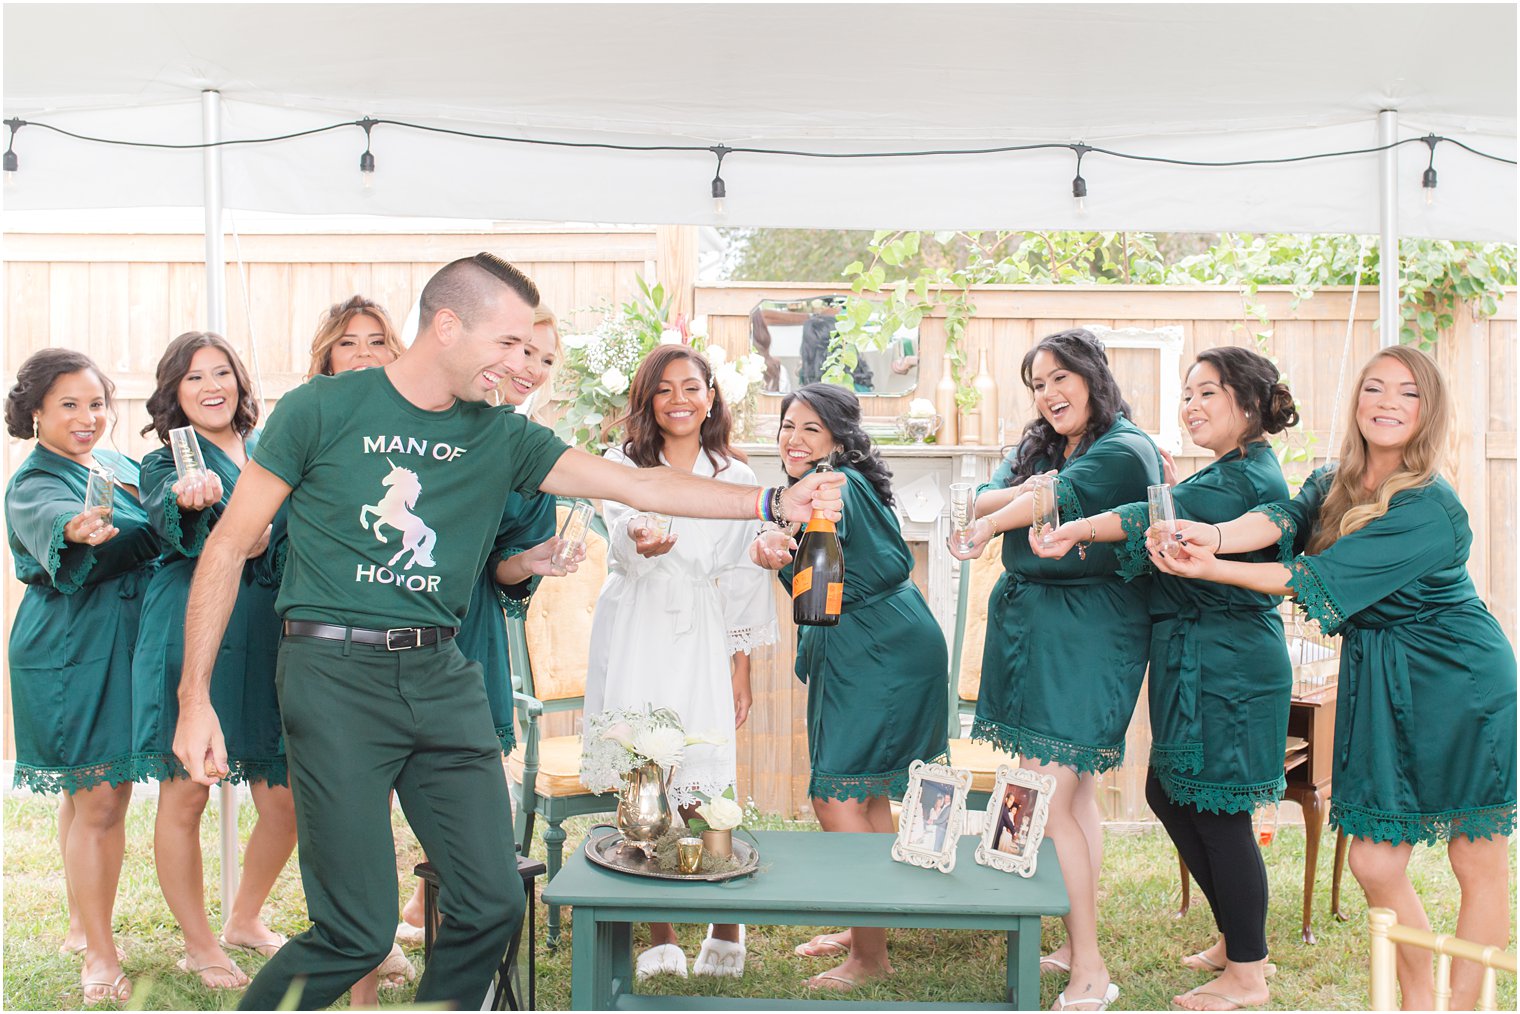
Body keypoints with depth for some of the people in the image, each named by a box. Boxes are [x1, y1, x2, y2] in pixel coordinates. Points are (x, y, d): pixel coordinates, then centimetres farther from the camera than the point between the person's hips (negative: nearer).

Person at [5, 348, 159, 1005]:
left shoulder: (122, 467, 11)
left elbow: (153, 538, 15)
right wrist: (78, 529, -58)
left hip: (125, 646, 7)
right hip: (72, 652, -7)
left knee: (88, 791, 17)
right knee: (98, 799, -6)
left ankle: (82, 926, 31)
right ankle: (99, 957, 4)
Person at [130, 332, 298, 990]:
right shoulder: (165, 464, 2)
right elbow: (172, 527, -20)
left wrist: (266, 541, -7)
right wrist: (189, 499, -42)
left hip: (268, 637, 4)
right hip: (191, 635, -3)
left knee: (286, 799, 2)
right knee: (185, 794, 1)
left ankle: (244, 919, 27)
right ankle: (199, 944, 19)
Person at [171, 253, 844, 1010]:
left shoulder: (500, 438, 8)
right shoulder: (323, 409, -4)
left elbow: (636, 485, 3)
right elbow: (229, 548, -1)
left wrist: (772, 502, -5)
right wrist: (195, 698, -6)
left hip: (441, 675, 5)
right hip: (336, 671, -5)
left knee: (492, 905, 4)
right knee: (358, 933, -5)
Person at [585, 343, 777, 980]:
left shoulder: (735, 477, 10)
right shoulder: (622, 463, 5)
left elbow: (744, 577, 11)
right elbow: (621, 536, -12)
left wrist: (741, 667, 7)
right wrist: (640, 542, -37)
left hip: (701, 640, 0)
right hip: (635, 635, 0)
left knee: (702, 795, -7)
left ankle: (726, 930, 14)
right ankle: (659, 941, 9)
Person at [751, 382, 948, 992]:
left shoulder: (838, 483, -16)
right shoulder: (839, 486, 13)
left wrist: (778, 543, -60)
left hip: (884, 655, -10)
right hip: (856, 651, 10)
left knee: (836, 797, -10)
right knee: (867, 794, 17)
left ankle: (870, 958, -1)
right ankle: (864, 929, 30)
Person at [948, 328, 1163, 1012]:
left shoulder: (1126, 450, -7)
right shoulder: (1036, 449, 17)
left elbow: (1063, 496, -22)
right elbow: (984, 500, 2)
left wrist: (991, 526, -16)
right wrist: (1014, 498, -18)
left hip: (1086, 634, -7)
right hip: (1024, 621, 8)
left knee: (1048, 801, -11)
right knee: (1074, 793, 12)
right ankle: (1075, 946, 19)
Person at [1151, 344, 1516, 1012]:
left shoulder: (1431, 508, -17)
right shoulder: (1331, 485, 4)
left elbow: (1320, 579, -24)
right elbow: (1278, 518, -17)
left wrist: (1212, 570, -27)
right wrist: (1213, 534, -38)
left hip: (1460, 682, -6)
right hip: (1377, 684, 6)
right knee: (1374, 864, 6)